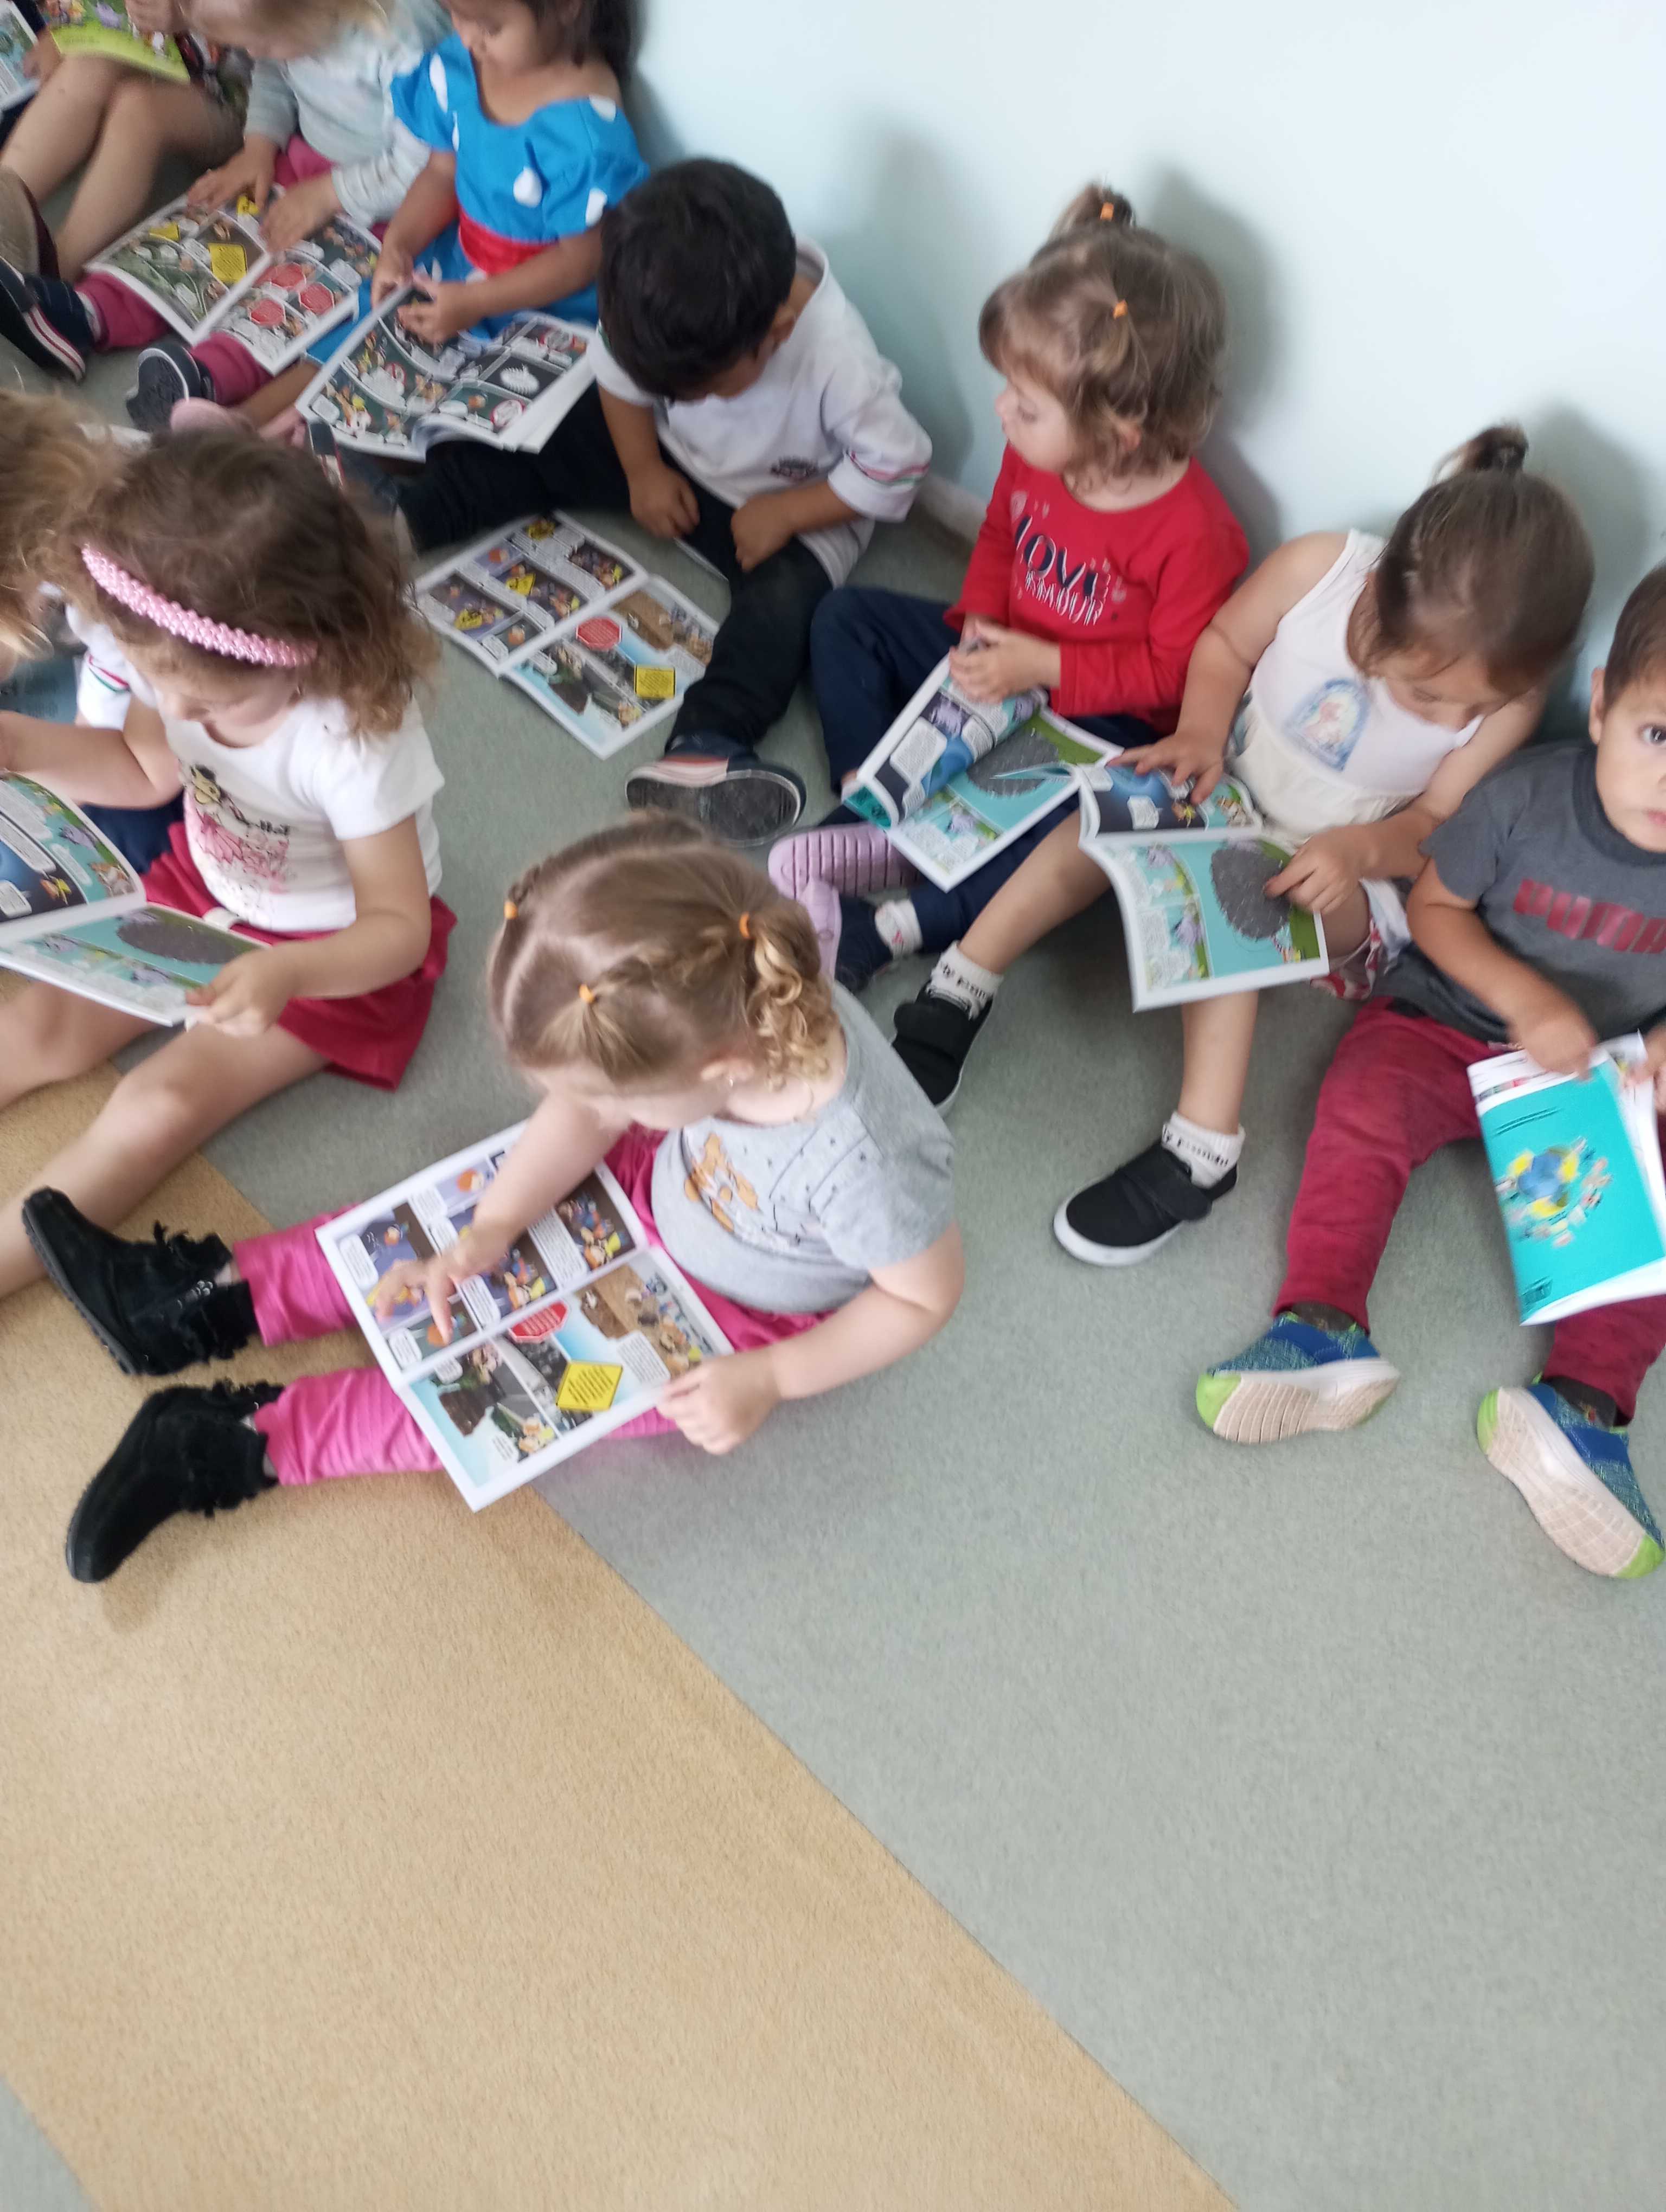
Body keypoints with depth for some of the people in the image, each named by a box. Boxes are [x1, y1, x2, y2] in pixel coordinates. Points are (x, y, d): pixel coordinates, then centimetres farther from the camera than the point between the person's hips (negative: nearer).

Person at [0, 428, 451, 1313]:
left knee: (157, 1107, -16)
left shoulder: (356, 740, -37)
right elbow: (146, 768, 2)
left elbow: (401, 927, -28)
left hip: (334, 945, -6)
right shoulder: (177, 655, -21)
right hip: (204, 886, 6)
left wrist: (286, 974, -48)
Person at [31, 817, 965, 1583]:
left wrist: (769, 1381, -24)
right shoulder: (728, 1005, -30)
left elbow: (927, 1294, -25)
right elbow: (591, 1111, -13)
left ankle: (249, 1444, -1)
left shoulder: (858, 1160, -44)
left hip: (741, 1315, -5)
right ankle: (213, 1299, 9)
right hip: (666, 1183, 5)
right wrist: (489, 1233, -19)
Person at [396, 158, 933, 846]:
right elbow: (620, 373, -3)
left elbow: (894, 468, -24)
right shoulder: (668, 313, -24)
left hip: (789, 505, -5)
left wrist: (783, 514, -25)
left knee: (785, 595, -31)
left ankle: (707, 746, -46)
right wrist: (642, 469, -11)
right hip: (668, 454, 5)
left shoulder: (839, 360, -36)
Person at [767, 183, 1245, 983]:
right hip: (1003, 657, 7)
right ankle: (876, 819, -10)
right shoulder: (1035, 452, -12)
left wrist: (1043, 666, -26)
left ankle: (889, 930, -34)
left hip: (1101, 716, -7)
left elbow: (1170, 670, -21)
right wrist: (981, 625, -10)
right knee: (845, 619, 2)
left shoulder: (1191, 529, -29)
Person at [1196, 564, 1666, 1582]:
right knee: (1364, 1108, -27)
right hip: (1449, 1026, -1)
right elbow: (1435, 907, -7)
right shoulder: (1524, 797, -20)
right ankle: (1325, 1329, -28)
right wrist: (1525, 1000, -21)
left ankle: (1582, 1404, -22)